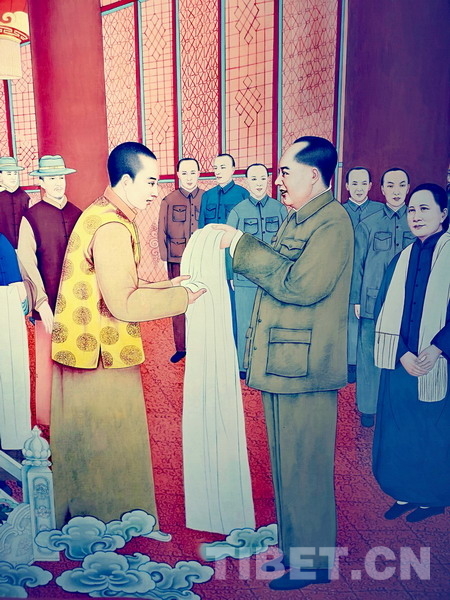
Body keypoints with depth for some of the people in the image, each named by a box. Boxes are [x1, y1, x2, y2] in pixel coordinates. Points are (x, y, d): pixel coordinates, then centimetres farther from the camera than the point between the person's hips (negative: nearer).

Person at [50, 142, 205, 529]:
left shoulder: (98, 215, 11)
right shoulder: (113, 227, -21)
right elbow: (123, 304, -25)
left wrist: (165, 285, 8)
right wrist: (180, 297, -16)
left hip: (80, 347, 10)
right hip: (102, 355, -10)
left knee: (84, 440, 21)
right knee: (111, 443, 6)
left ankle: (77, 519, 39)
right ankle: (117, 524, 25)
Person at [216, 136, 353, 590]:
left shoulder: (332, 222, -15)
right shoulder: (298, 219, 15)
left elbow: (300, 285, -25)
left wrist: (244, 247, -20)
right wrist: (240, 249, 3)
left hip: (304, 366, -10)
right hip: (280, 361, 10)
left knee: (303, 467, 4)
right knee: (287, 462, 20)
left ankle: (311, 561, 23)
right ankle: (291, 540, 38)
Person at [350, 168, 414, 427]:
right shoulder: (368, 225, 4)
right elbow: (357, 264, 6)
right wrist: (356, 299, 1)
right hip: (373, 301, -1)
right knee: (370, 354, 5)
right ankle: (369, 407, 18)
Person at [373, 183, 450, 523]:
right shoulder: (403, 258, 8)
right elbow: (386, 312, 2)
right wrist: (402, 354, -11)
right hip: (400, 363, 4)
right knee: (400, 428, 10)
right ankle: (406, 493, 28)